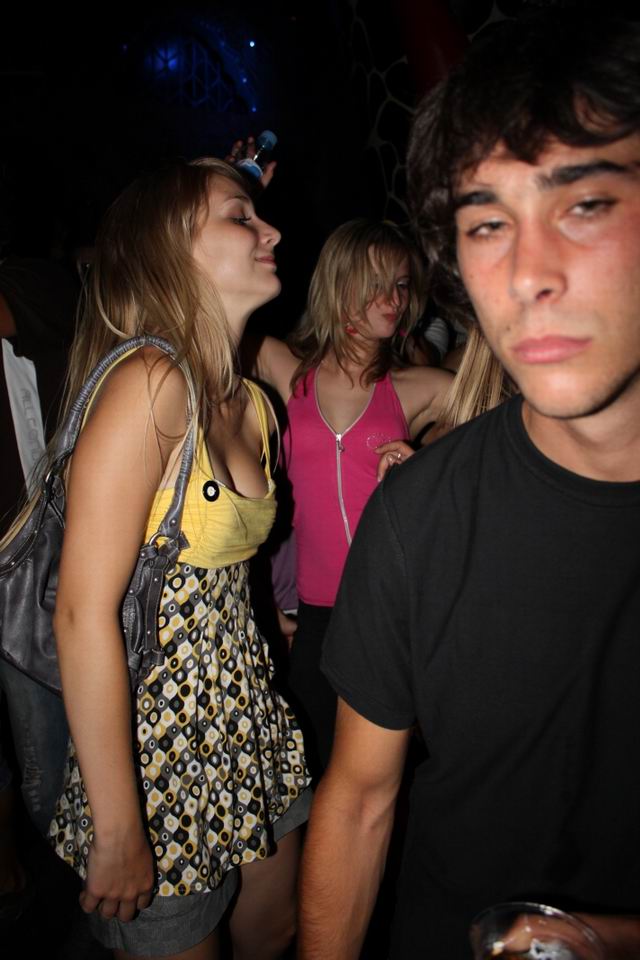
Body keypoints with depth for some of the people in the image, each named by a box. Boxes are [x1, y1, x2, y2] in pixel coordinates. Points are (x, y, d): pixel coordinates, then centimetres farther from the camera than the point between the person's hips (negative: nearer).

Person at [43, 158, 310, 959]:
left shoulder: (251, 404, 4)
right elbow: (84, 614, -25)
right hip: (159, 741, -7)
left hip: (247, 723, 8)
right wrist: (118, 831, -20)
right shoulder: (150, 383, -22)